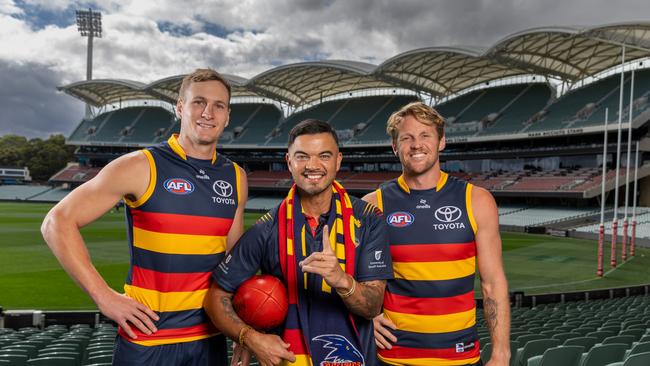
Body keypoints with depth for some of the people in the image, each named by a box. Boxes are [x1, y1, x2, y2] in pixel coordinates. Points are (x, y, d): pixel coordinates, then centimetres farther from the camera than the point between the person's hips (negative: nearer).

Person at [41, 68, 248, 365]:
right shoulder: (141, 167, -10)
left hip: (210, 340, 4)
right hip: (146, 339, -4)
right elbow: (58, 222, -8)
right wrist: (104, 296, -13)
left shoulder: (235, 177, 4)